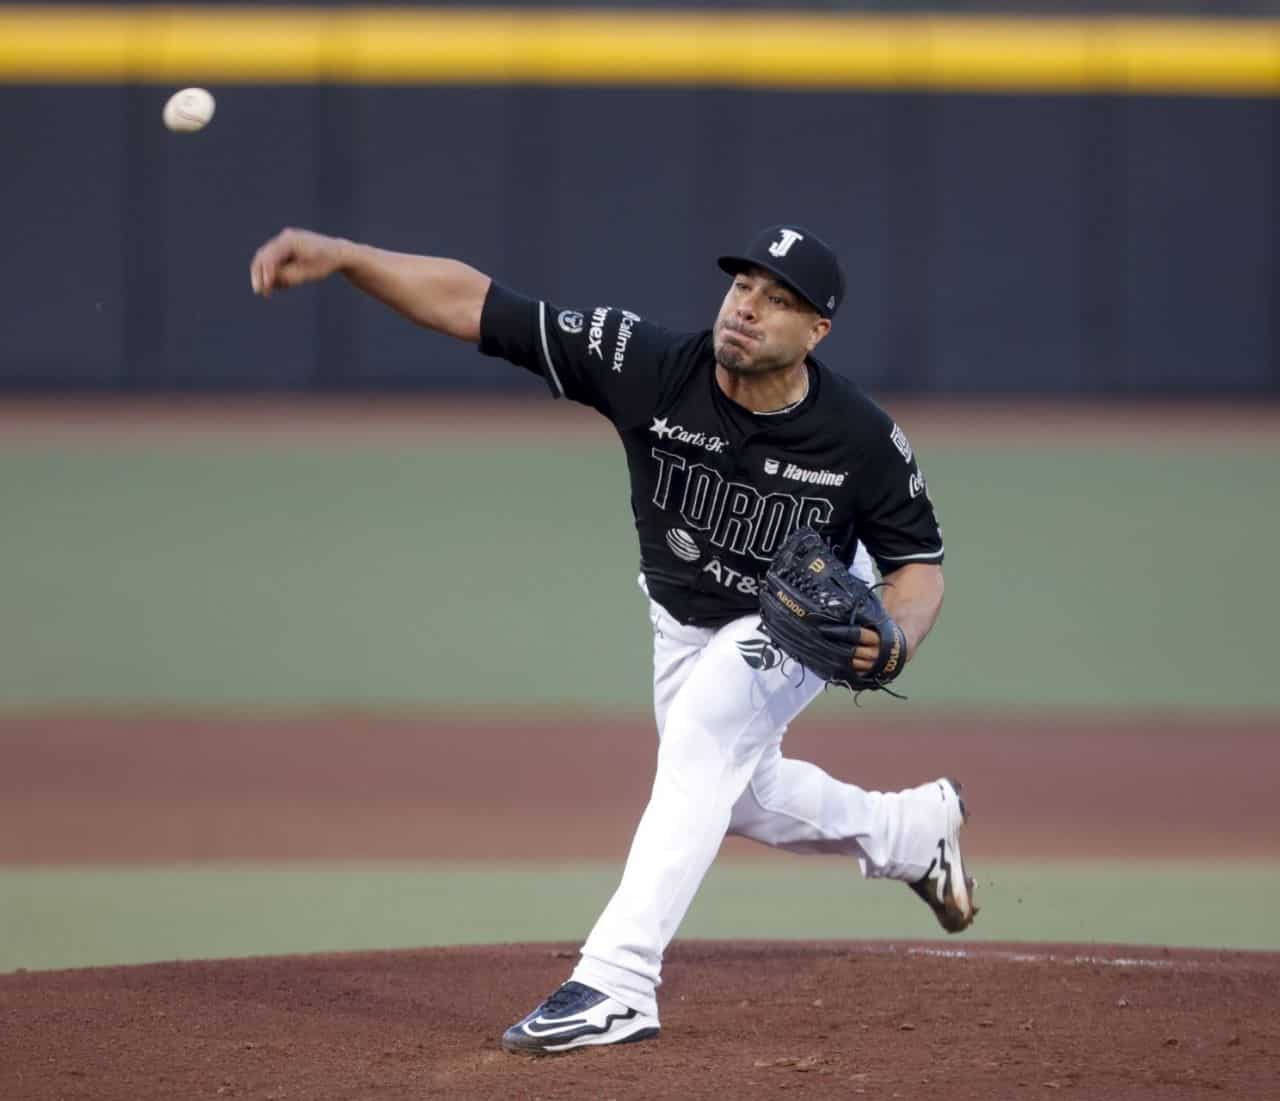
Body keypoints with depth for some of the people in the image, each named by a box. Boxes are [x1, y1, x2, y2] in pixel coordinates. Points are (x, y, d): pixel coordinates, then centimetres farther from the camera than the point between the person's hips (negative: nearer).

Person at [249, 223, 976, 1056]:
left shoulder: (862, 439, -33)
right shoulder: (650, 369, -32)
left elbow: (919, 559, -17)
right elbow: (473, 304, -35)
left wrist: (895, 637, -40)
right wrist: (343, 256, -48)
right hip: (683, 619, 4)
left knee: (702, 739, -30)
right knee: (735, 794, 21)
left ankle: (617, 985, -32)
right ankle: (912, 830, 50)